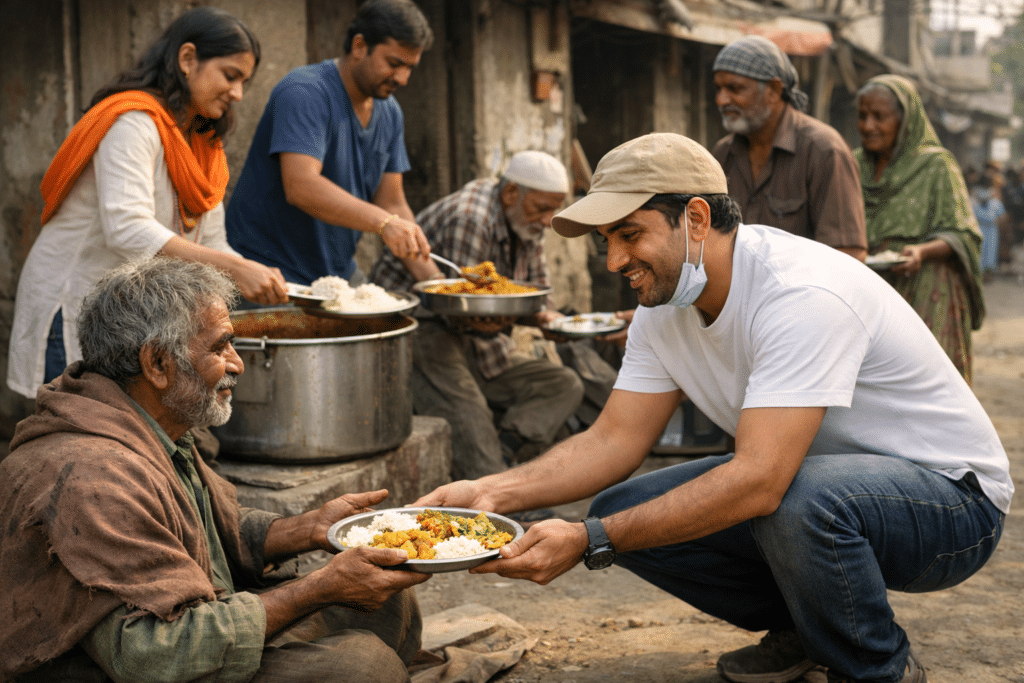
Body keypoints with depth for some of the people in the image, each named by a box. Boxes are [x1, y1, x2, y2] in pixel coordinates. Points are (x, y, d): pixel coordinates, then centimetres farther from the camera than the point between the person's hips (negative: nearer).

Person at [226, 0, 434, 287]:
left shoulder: (389, 113, 7)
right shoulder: (305, 93, -18)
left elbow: (391, 204, 6)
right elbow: (300, 187, -32)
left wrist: (432, 276, -7)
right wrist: (384, 222, -43)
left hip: (339, 271, 7)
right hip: (270, 271, -7)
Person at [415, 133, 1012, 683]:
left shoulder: (803, 295, -31)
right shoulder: (663, 307, -3)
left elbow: (758, 482, -38)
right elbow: (614, 440, -4)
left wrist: (589, 543, -39)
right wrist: (491, 493, -20)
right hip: (811, 477, 7)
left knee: (799, 501, -40)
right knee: (624, 510, -10)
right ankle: (801, 629, 11)